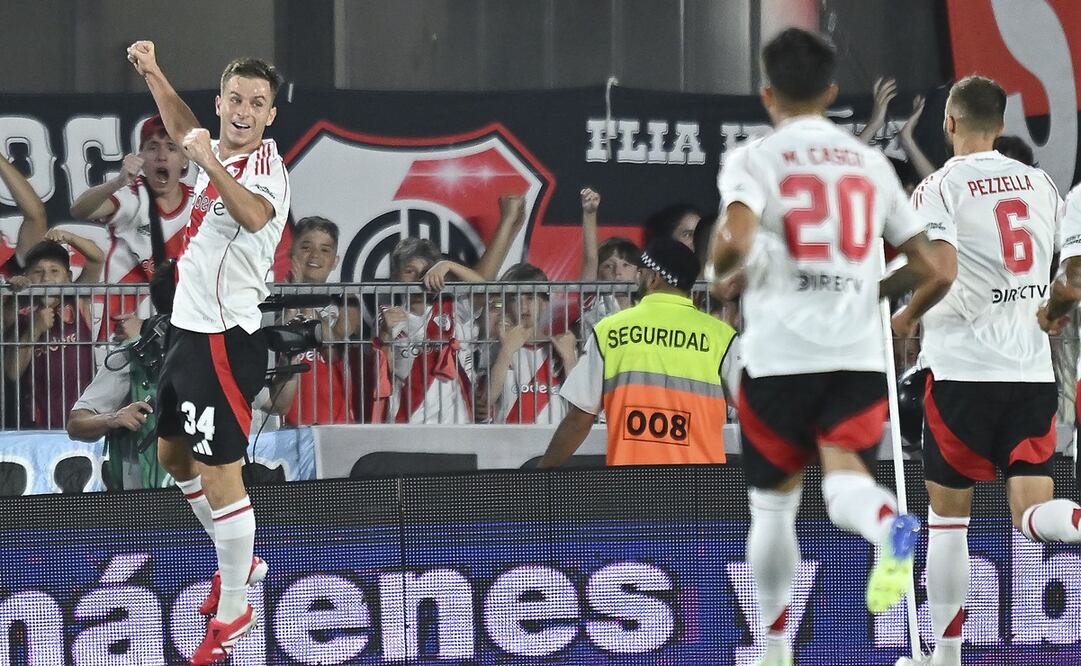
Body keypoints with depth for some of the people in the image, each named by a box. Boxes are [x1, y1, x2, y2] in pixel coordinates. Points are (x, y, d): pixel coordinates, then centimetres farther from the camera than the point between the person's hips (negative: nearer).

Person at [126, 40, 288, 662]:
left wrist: (210, 165, -54)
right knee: (174, 453, 25)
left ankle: (233, 611, 4)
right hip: (189, 331, 10)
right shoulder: (222, 152, 7)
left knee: (218, 472, -7)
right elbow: (184, 127, 32)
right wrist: (153, 73, 24)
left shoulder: (264, 167, -19)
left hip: (224, 342, -10)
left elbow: (256, 216, -43)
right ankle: (238, 562, 41)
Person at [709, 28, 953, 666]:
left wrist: (721, 267, 4)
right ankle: (891, 527, -46)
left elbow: (736, 242, -19)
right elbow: (934, 273, 11)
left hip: (780, 355, -2)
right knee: (845, 487, -10)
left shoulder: (754, 159, 0)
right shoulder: (871, 162, 13)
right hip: (860, 354, 2)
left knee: (773, 505, 16)